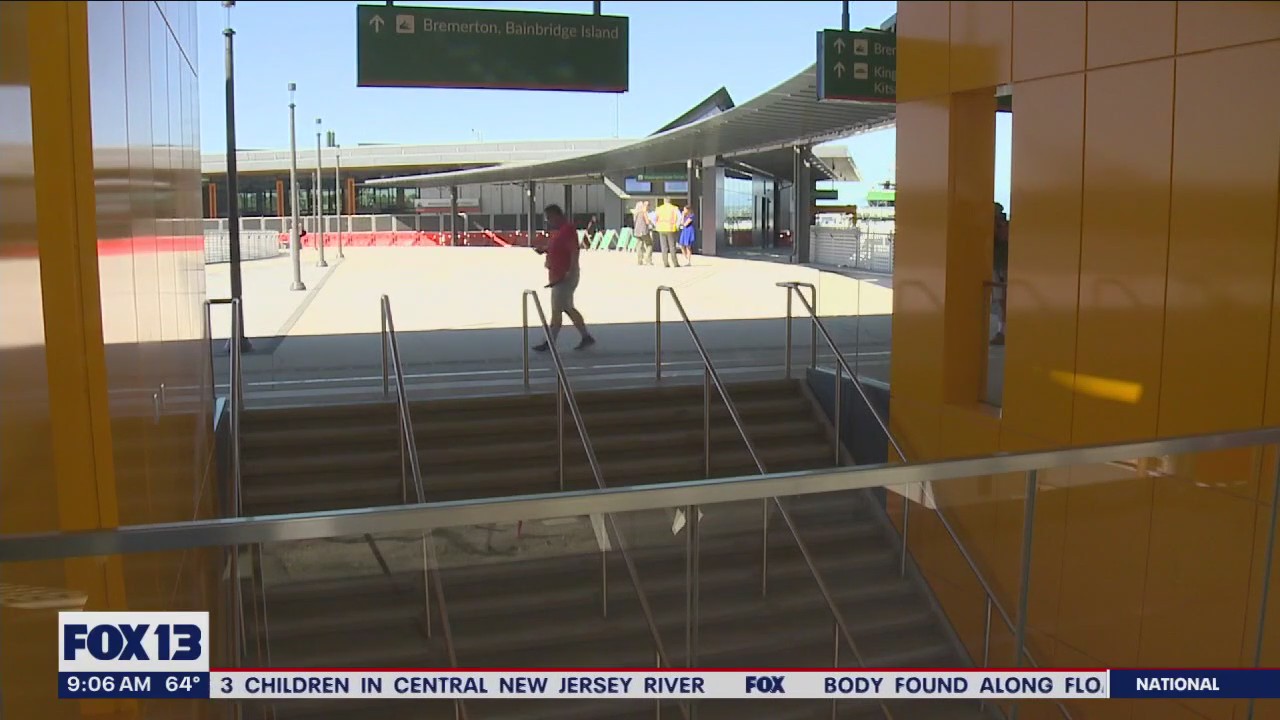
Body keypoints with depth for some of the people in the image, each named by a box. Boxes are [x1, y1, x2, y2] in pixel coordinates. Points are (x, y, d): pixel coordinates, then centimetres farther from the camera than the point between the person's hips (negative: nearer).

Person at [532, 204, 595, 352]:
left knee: (556, 310, -4)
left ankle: (549, 343, 3)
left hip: (565, 277, -10)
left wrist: (571, 273, -28)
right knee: (567, 308, 13)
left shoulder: (568, 229, -16)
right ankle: (586, 337, 18)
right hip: (558, 276, 10)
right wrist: (544, 250, 8)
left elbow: (575, 252, -22)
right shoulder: (557, 230, 14)